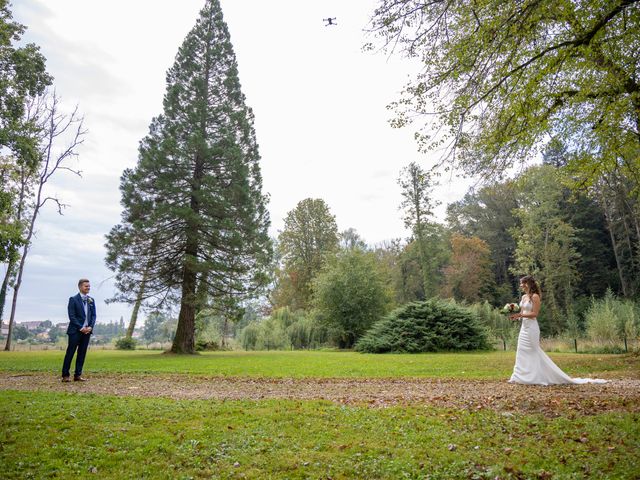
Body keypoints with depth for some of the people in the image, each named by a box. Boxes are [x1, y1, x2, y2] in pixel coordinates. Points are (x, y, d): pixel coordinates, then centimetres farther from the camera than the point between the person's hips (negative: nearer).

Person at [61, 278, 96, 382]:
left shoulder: (91, 300, 10)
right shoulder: (73, 299, -5)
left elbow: (93, 315, 9)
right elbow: (72, 316, -10)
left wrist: (90, 327, -6)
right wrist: (80, 328, -15)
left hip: (87, 331, 5)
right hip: (75, 330, -5)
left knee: (82, 354, 7)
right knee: (70, 353, 0)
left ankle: (78, 375, 13)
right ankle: (65, 375, 8)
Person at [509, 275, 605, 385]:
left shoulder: (535, 296, -12)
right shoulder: (523, 297, 13)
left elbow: (534, 314, -17)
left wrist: (520, 315, -19)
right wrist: (516, 315, -1)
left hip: (531, 327, -9)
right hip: (524, 327, 9)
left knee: (534, 352, -2)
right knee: (522, 352, 10)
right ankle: (519, 377, 16)